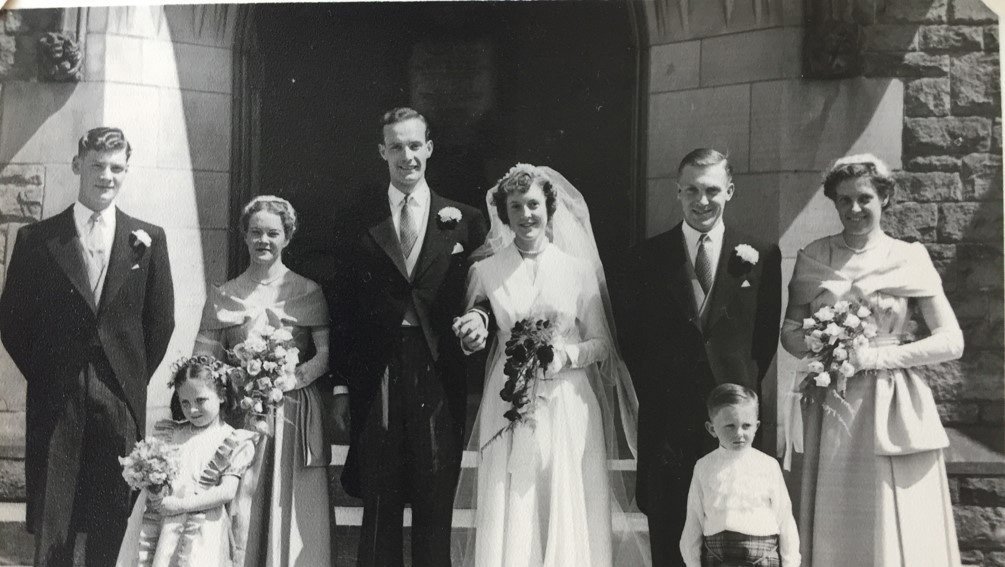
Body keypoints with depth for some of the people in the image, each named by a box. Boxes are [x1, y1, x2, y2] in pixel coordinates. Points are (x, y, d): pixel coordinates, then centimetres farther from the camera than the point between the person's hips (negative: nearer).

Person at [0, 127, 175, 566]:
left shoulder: (148, 240, 4)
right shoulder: (36, 238, 2)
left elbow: (161, 320, 7)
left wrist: (135, 378, 5)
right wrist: (42, 376, 3)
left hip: (121, 401, 1)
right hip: (55, 401, 0)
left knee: (112, 525, 6)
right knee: (50, 529, 3)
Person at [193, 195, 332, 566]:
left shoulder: (309, 292, 8)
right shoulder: (222, 296, 12)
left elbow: (327, 352, -2)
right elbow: (203, 362, 7)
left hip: (293, 413, -1)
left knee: (295, 511, -4)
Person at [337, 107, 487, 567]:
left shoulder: (464, 222, 6)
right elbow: (347, 307, 5)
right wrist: (343, 383, 2)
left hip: (439, 377, 0)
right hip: (377, 376, 0)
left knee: (436, 507, 6)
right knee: (379, 504, 7)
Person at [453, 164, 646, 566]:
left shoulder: (579, 268, 4)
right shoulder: (486, 271, 5)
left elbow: (603, 343, 6)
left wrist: (566, 355, -10)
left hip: (567, 405, 0)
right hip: (508, 406, 0)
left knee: (568, 513, -1)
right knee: (509, 516, -1)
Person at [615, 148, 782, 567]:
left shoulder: (761, 256, 4)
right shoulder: (646, 257, 4)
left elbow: (767, 334, 8)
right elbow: (631, 336, 8)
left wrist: (744, 387, 2)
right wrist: (654, 392, 4)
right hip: (665, 418, 0)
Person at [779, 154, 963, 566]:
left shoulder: (910, 258, 1)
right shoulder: (813, 258, 6)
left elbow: (951, 342, -3)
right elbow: (790, 331, 12)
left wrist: (877, 355, -11)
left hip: (895, 409, -1)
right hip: (832, 409, 2)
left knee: (899, 529, 0)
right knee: (834, 530, 4)